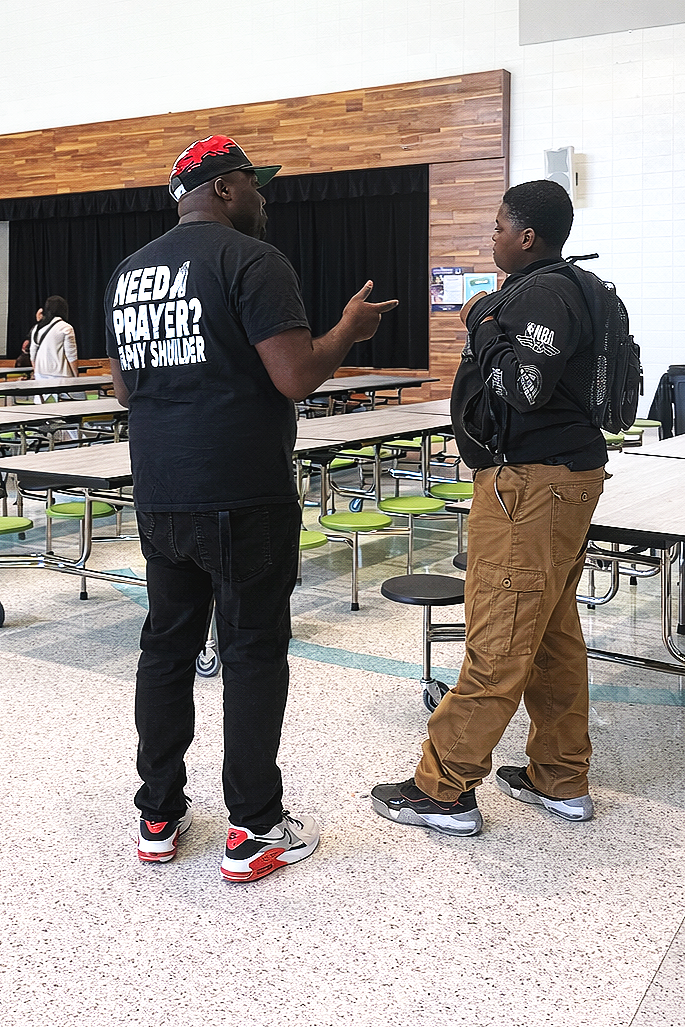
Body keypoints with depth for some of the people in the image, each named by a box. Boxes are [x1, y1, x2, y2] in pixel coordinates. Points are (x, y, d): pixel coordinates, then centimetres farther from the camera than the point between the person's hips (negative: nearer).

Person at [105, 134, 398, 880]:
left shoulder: (128, 273, 14)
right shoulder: (252, 260, -9)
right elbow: (296, 378, -17)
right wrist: (350, 327, -1)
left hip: (158, 497, 7)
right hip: (243, 500, -7)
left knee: (166, 647, 15)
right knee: (254, 653, 3)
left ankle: (159, 817, 24)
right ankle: (254, 832, 11)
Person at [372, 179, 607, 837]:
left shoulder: (542, 294, -14)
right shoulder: (544, 289, 19)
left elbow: (524, 386, -25)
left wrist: (484, 323, -12)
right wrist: (487, 322, 14)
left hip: (532, 486, -11)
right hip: (554, 479, 11)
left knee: (497, 644, -6)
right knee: (552, 637, 15)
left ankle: (444, 789, 3)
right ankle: (561, 780, 25)